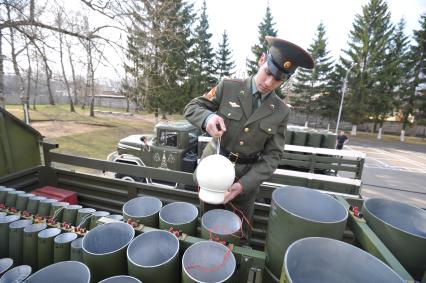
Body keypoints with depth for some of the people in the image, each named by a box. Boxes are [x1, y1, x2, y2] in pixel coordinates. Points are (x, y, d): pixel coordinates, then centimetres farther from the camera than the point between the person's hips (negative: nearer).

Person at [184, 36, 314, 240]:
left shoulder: (281, 112, -6)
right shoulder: (228, 87, -9)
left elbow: (272, 156, -6)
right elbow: (191, 108, -5)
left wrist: (244, 184, -19)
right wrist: (208, 117, -29)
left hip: (247, 178, 1)